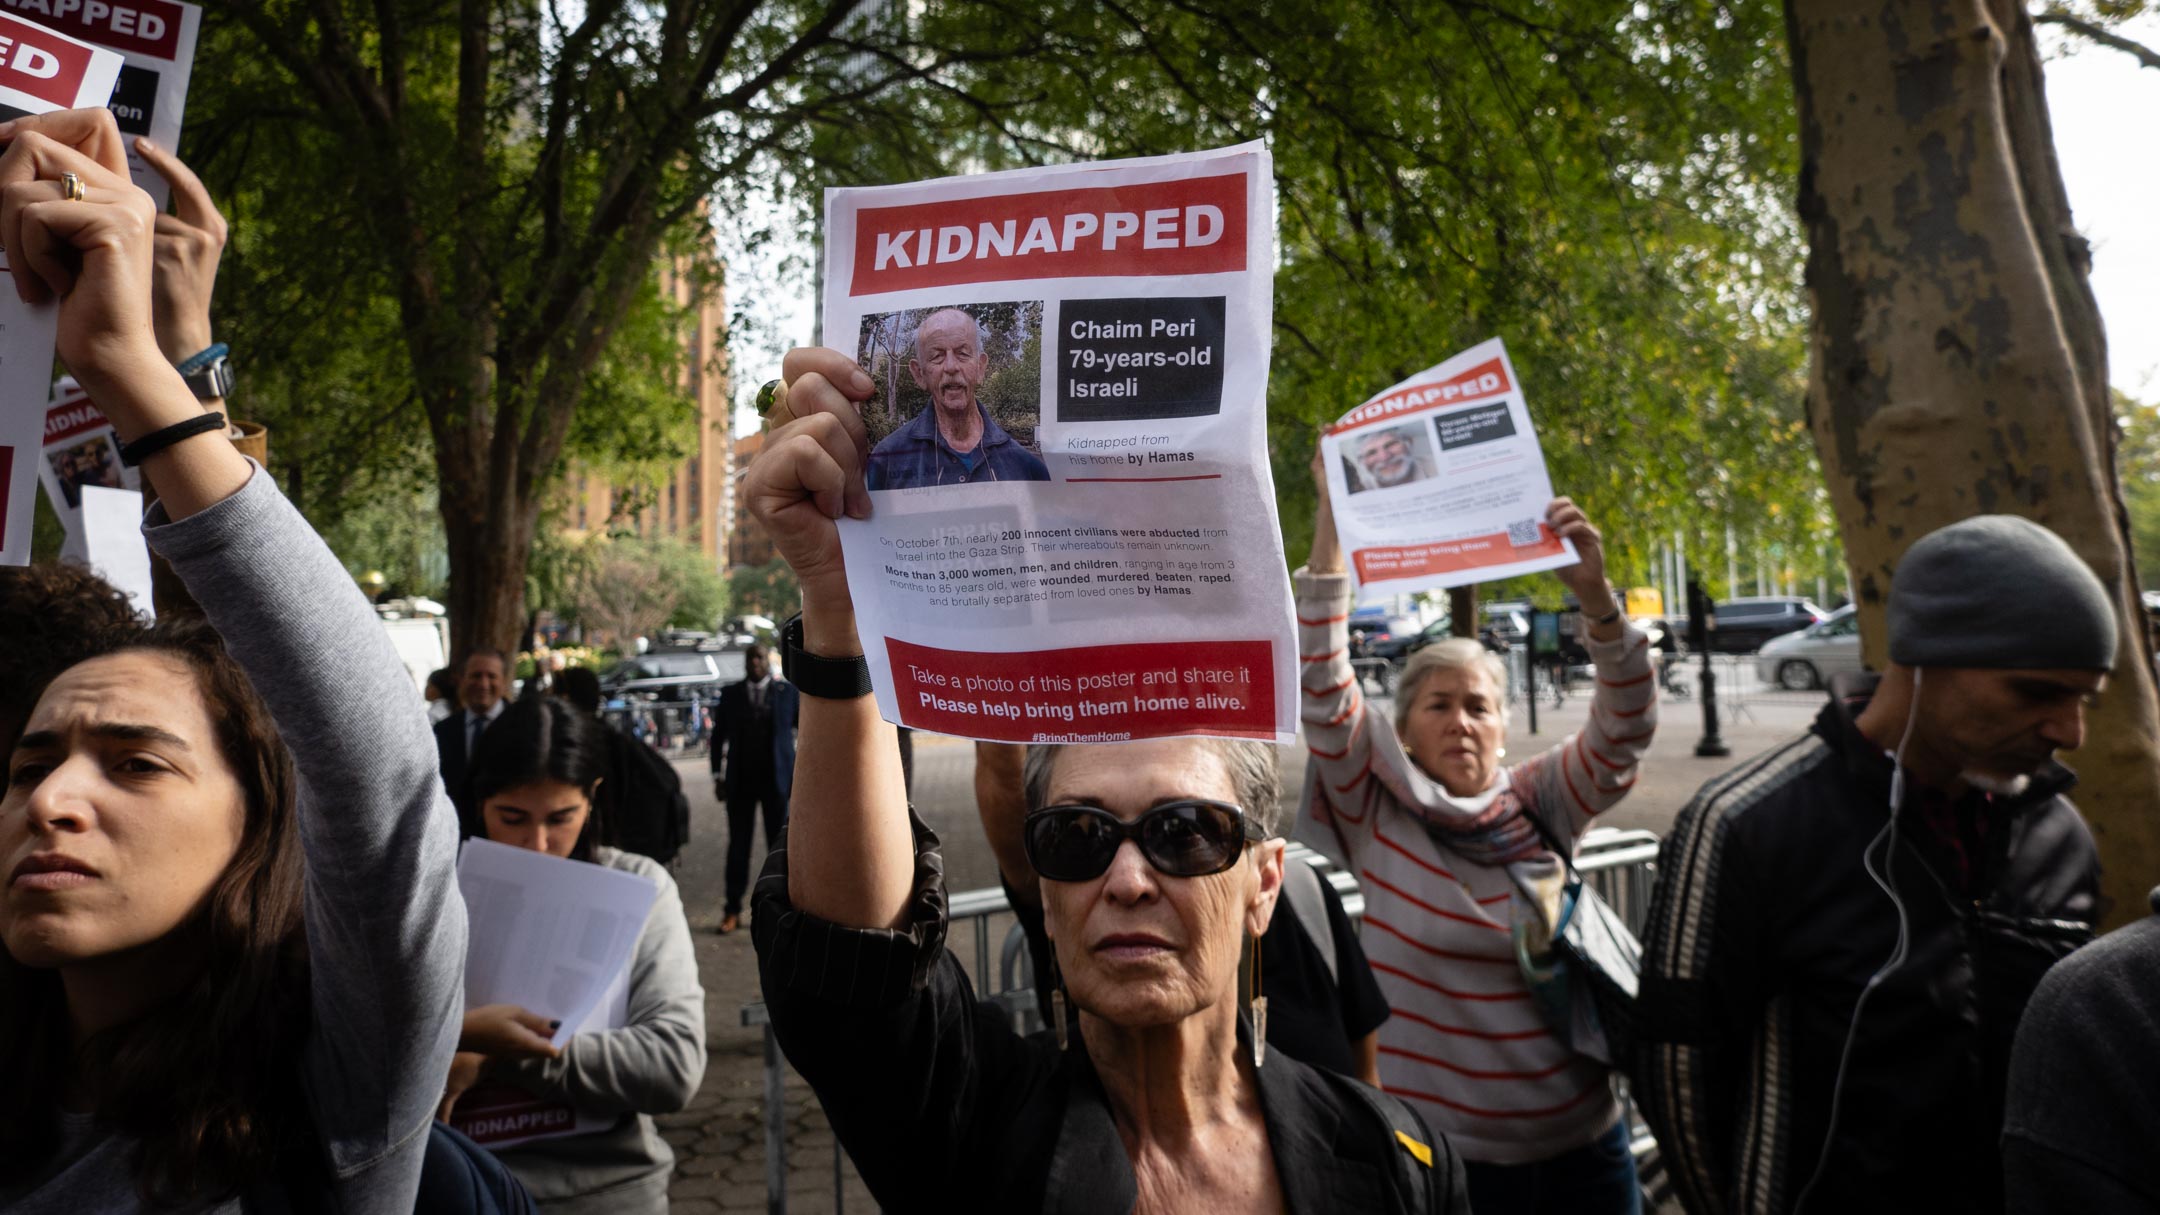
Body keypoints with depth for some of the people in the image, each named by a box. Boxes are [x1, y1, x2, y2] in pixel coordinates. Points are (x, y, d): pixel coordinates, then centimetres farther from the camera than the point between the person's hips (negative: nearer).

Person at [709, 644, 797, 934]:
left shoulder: (787, 691, 2)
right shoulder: (730, 694, 5)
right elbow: (718, 736, 9)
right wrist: (719, 776, 3)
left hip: (777, 780, -1)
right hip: (740, 780, 1)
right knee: (738, 846, 4)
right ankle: (733, 910, 11)